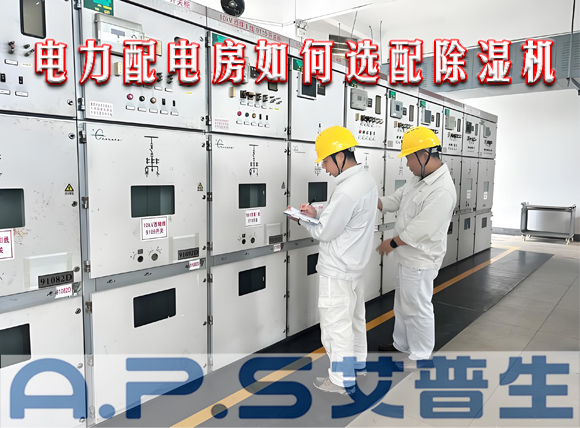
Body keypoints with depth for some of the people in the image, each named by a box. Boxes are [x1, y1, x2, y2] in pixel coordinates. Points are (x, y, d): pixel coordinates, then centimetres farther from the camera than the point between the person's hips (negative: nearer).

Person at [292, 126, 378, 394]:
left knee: (336, 324, 6)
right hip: (355, 264, 10)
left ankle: (342, 380, 22)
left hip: (336, 270, -10)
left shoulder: (346, 191, -29)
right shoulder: (367, 179, 2)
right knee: (355, 316, 24)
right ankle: (357, 361, 43)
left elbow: (324, 233, -21)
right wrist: (318, 214, 3)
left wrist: (303, 220, -4)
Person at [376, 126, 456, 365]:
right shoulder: (420, 180, 5)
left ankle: (420, 356, 26)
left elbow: (420, 229, -27)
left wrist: (392, 243, -14)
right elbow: (396, 200, 12)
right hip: (408, 256, 10)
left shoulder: (442, 190, -26)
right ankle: (402, 345, 42)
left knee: (418, 309, 6)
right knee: (403, 304, 23)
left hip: (421, 261, -10)